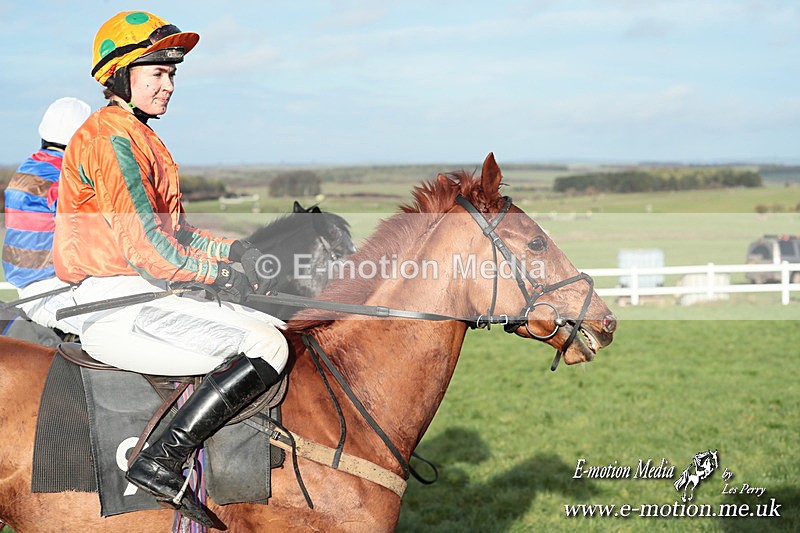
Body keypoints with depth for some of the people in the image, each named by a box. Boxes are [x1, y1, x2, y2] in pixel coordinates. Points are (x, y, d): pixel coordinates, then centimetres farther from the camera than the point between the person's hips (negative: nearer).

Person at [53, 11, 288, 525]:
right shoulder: (110, 139, -13)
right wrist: (220, 274, -8)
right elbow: (143, 246, -19)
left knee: (278, 328, 8)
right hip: (116, 306, -10)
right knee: (267, 348, -21)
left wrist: (234, 249, 6)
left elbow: (173, 227, 22)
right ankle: (161, 462, -23)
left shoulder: (138, 136, 20)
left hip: (150, 294, 10)